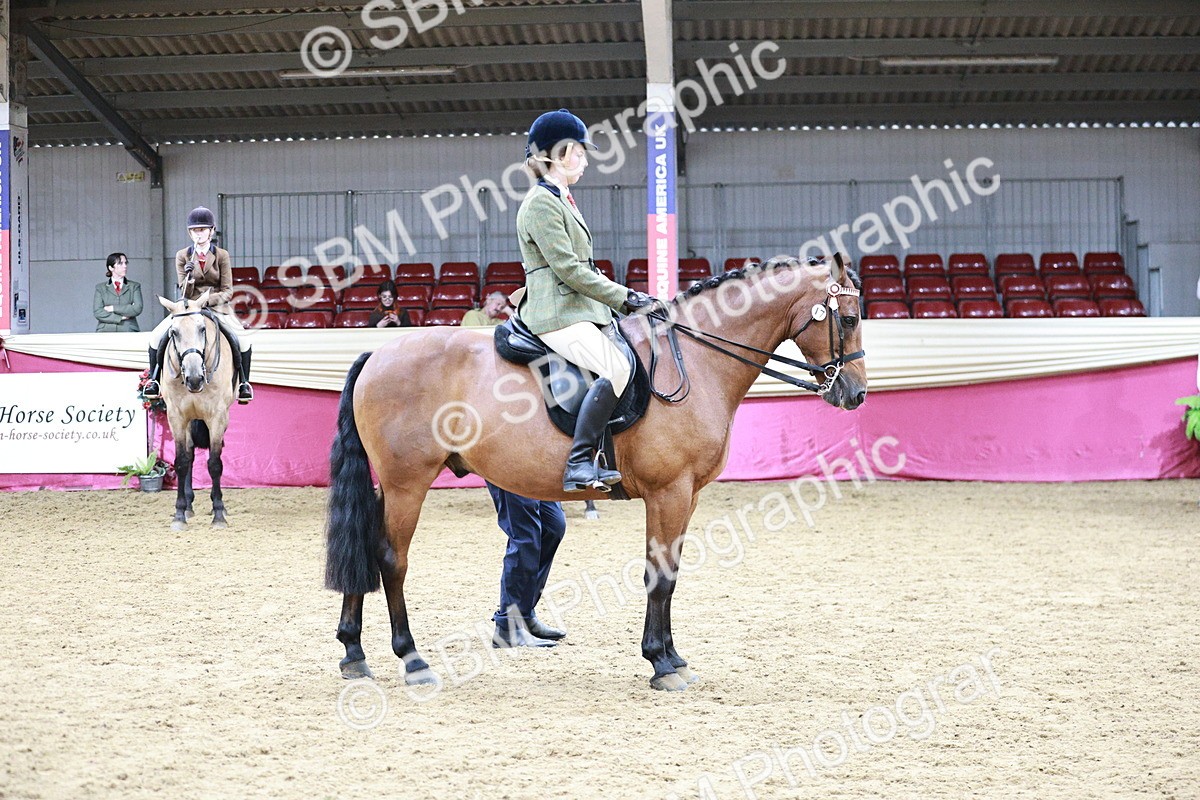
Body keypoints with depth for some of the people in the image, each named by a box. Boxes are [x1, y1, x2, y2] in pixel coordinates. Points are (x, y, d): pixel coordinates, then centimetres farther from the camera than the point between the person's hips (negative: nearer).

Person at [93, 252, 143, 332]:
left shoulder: (134, 286, 14)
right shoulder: (100, 288, 14)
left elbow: (137, 309, 0)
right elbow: (97, 312, 2)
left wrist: (113, 308, -2)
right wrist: (121, 317, -5)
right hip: (106, 330, 0)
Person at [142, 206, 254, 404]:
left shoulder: (221, 255, 1)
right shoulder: (182, 256, 4)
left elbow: (227, 291, -2)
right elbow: (185, 293, 1)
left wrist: (208, 300, -19)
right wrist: (189, 277, -21)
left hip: (217, 307, -1)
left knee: (242, 339, -26)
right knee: (157, 336, -19)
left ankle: (243, 382, -10)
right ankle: (154, 380, -3)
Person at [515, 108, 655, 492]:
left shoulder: (561, 200, 21)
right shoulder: (541, 204, -10)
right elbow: (569, 269, -16)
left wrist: (621, 298, 14)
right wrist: (623, 297, -13)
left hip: (582, 309, 11)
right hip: (556, 314, -11)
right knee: (617, 368, -27)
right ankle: (579, 463, -28)